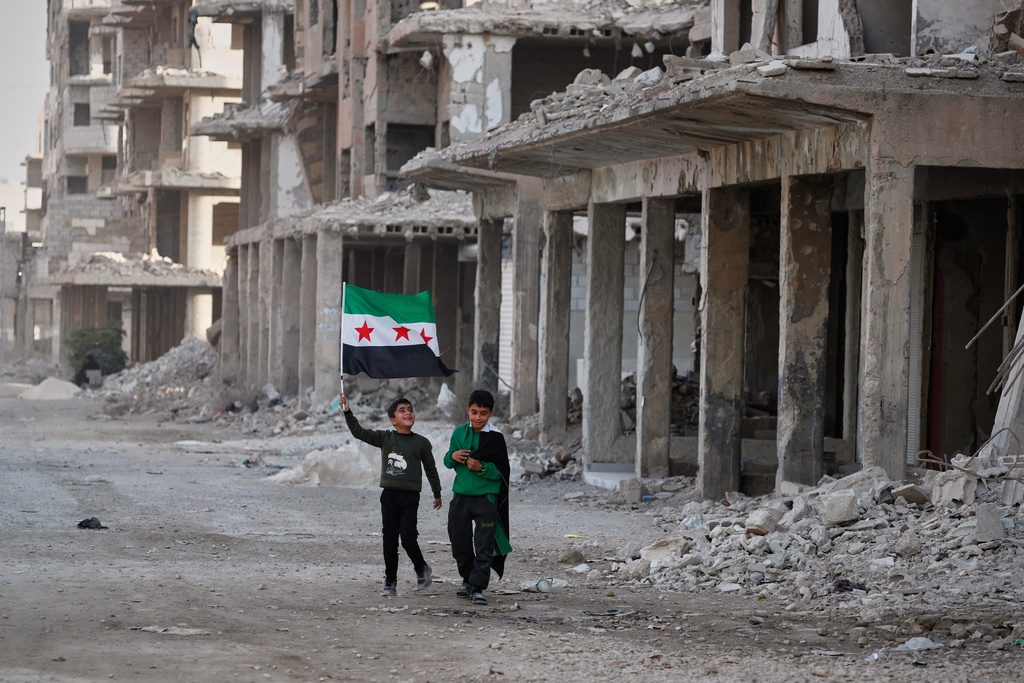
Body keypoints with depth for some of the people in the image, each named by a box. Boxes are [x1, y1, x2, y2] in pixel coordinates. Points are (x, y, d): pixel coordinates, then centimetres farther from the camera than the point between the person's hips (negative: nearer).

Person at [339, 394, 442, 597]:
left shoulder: (421, 443, 3)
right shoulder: (385, 438, 5)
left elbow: (430, 469, 12)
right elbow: (359, 432, -2)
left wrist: (437, 494, 19)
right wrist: (347, 412, -14)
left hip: (410, 496, -2)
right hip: (389, 495, 2)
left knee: (408, 539, -9)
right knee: (389, 541, 4)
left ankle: (422, 569, 18)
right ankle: (390, 581, 13)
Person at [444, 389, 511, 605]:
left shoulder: (495, 437, -7)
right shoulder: (459, 433, 6)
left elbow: (501, 471, -8)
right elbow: (447, 461, 14)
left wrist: (481, 467, -23)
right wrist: (453, 456, -8)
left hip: (486, 497, -5)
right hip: (460, 496, 5)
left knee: (484, 545, -8)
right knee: (460, 542, 12)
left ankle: (478, 587, -8)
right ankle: (468, 579, 31)